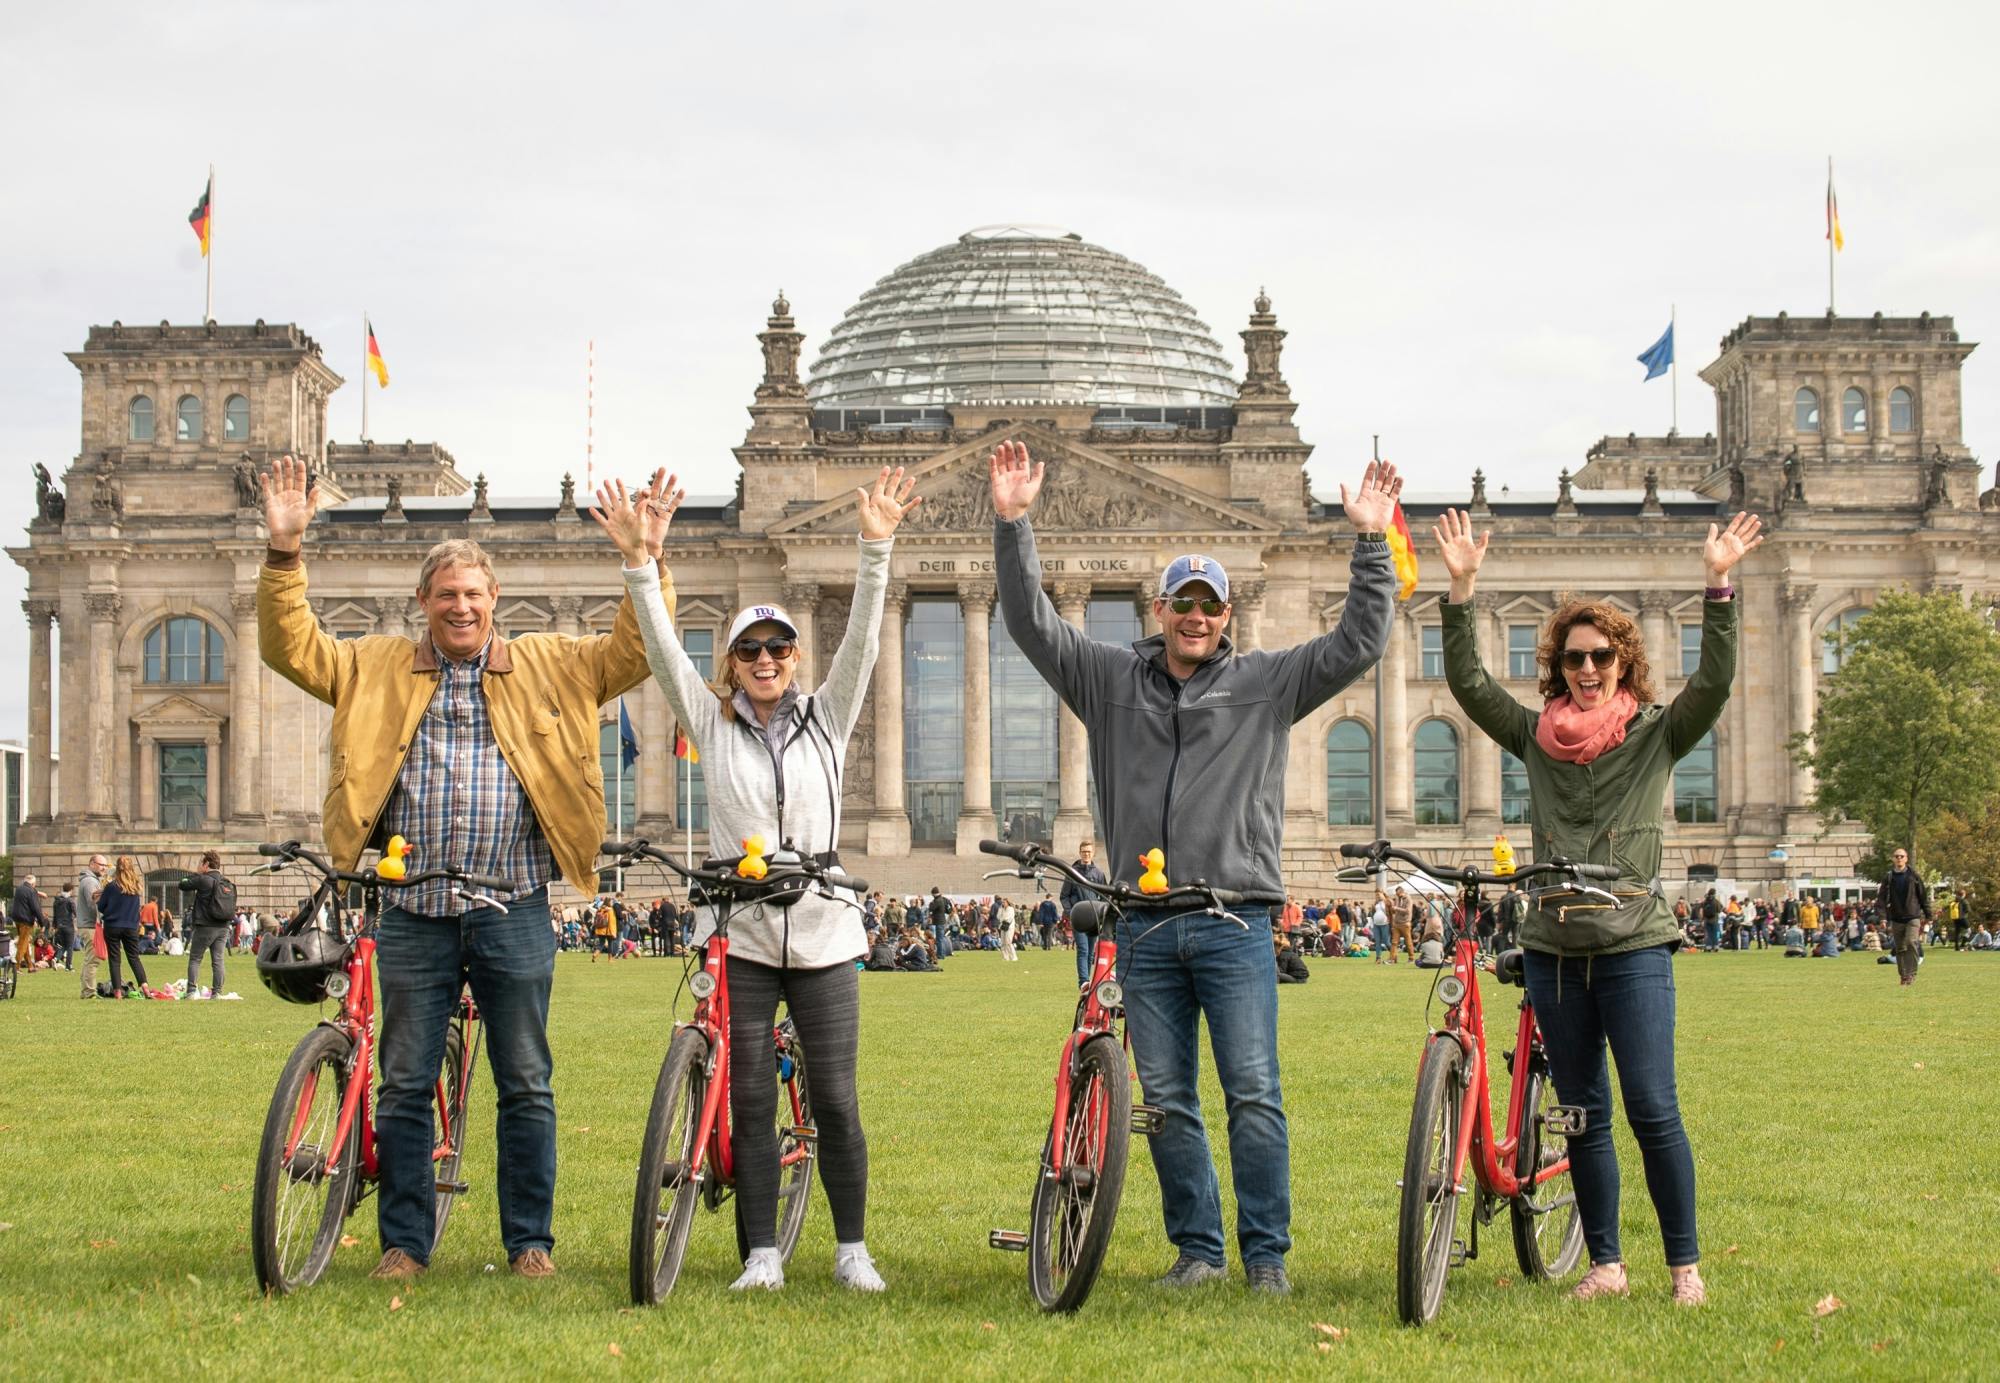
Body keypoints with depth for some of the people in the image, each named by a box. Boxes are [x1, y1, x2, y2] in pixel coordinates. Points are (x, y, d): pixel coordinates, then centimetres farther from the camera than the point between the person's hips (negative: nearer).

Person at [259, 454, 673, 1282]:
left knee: (527, 1086, 3)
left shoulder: (546, 668, 11)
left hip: (514, 915, 0)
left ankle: (530, 1241, 13)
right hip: (414, 918, 1)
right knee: (403, 1087, 4)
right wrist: (284, 552, -6)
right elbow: (292, 648, 6)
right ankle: (404, 1242, 13)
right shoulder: (378, 669, 12)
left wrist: (648, 562, -7)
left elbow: (631, 654, 6)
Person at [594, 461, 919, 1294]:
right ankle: (762, 1253, 8)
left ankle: (852, 1250, 11)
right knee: (751, 1102, 2)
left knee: (835, 1099, 0)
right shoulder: (711, 723, 8)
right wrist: (638, 562, -16)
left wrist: (876, 549, -14)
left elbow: (861, 640, -2)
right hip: (739, 935, 0)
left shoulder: (827, 719, 9)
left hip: (821, 931, 0)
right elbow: (663, 649, -3)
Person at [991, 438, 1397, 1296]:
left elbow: (1358, 643, 1)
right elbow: (1031, 622, 6)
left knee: (1254, 1095, -6)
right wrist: (1012, 525, -4)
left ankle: (1266, 1253, 2)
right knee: (1166, 1102, 6)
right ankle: (1197, 1248, 15)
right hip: (1145, 927, 2)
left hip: (1235, 926, -2)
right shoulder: (1112, 680, 11)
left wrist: (1371, 543, -7)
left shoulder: (1266, 685, 7)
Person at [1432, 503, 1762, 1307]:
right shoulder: (1535, 735, 9)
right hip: (1553, 947, 3)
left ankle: (1685, 1264, 2)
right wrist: (1461, 588, -8)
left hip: (1633, 945, -3)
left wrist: (1718, 586, -21)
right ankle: (1605, 1265, 15)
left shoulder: (1656, 734, 3)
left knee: (1652, 1109, -8)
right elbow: (1466, 680, 0)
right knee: (1584, 1115, 8)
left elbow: (1715, 681, -12)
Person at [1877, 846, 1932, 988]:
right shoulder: (1888, 878, 2)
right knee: (1900, 949, 7)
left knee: (1911, 943, -20)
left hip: (1913, 917, -2)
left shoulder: (1914, 876, 1)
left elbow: (1923, 896, 6)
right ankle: (1903, 976, 17)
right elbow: (1882, 898, -1)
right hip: (1896, 919, 2)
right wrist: (1883, 917, -12)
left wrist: (1928, 916, 6)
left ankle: (1911, 974, -15)